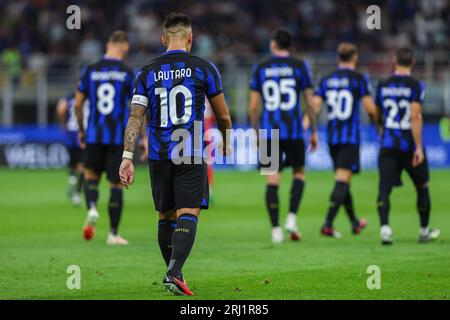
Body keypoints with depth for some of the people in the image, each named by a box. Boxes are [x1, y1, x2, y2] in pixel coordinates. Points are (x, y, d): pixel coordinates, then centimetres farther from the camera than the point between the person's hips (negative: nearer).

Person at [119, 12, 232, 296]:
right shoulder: (203, 68, -1)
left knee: (166, 216, 14)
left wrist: (127, 157, -4)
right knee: (188, 215, -6)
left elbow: (136, 117, -2)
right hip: (191, 155, -3)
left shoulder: (147, 72, 5)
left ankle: (174, 273, 23)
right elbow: (223, 115, 7)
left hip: (158, 156, 3)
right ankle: (174, 272, -24)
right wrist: (227, 143, 25)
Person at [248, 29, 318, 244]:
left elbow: (253, 106, 3)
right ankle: (292, 218, -1)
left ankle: (275, 230, -2)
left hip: (268, 131, 1)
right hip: (293, 130, -1)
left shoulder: (260, 68, 4)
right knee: (299, 173, 16)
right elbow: (309, 102, 1)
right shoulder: (300, 66, 2)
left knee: (272, 180, 2)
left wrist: (255, 132, 14)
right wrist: (314, 131, 10)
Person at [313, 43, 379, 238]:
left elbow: (314, 106, 0)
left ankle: (354, 222, 30)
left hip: (332, 137, 5)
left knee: (343, 180, 17)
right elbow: (370, 108, -7)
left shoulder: (326, 80, 8)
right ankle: (328, 224, -22)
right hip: (350, 137, -5)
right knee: (342, 180, -9)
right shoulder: (359, 79, -5)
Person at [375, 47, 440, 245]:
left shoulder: (383, 86, 6)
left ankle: (384, 227, -26)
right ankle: (424, 231, 26)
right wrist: (419, 148, -18)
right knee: (422, 187, 16)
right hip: (410, 145, -2)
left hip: (388, 145, 2)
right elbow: (415, 117, -18)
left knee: (384, 189, -4)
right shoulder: (415, 86, -8)